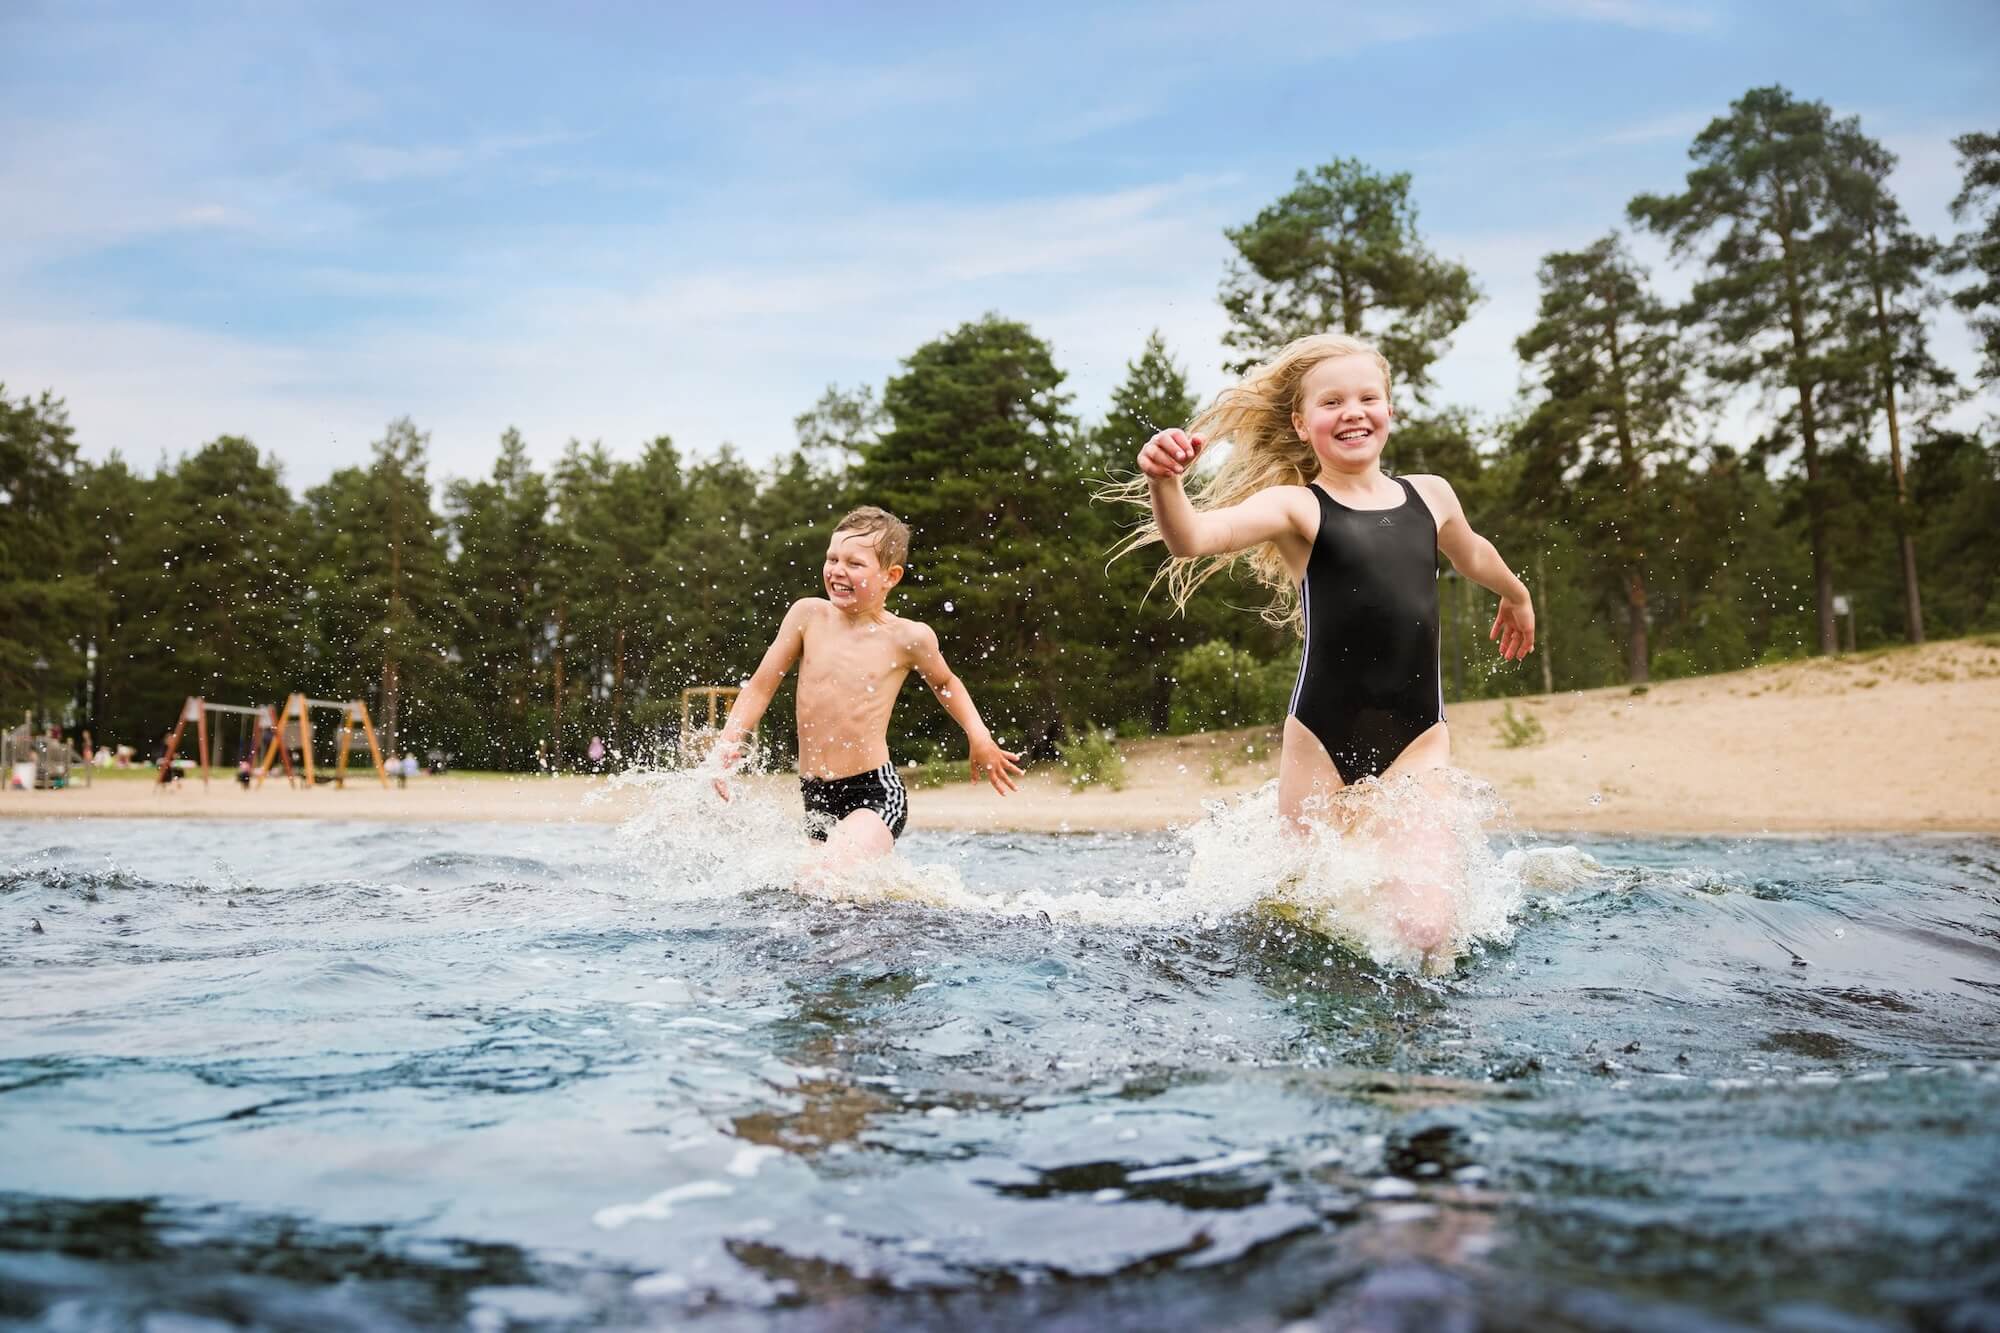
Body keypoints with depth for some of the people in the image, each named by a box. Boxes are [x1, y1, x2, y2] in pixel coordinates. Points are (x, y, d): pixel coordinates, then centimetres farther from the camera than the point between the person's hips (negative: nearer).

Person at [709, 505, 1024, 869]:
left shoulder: (908, 638, -5)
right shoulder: (808, 614, 0)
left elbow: (944, 683, 17)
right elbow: (762, 686, 7)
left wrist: (979, 737, 7)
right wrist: (727, 744, -5)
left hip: (876, 795, -5)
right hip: (816, 799, 5)